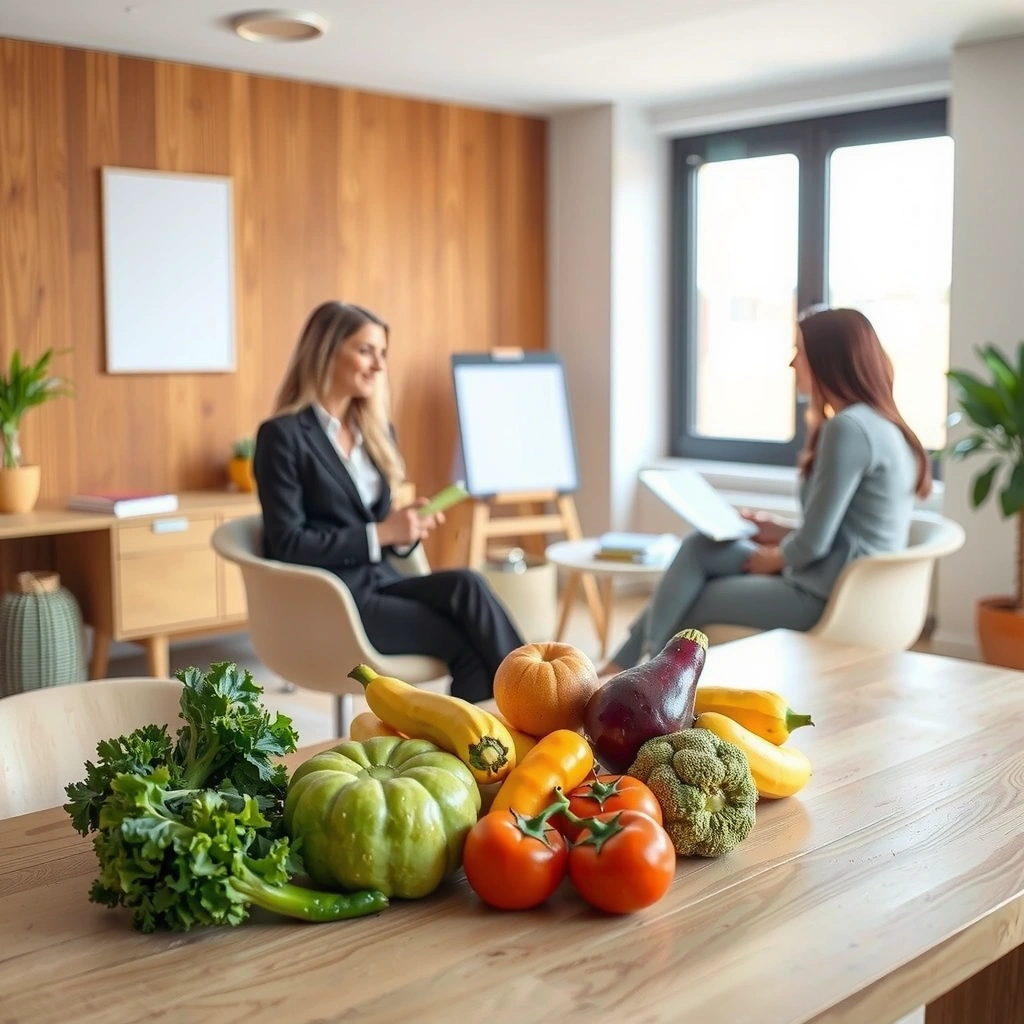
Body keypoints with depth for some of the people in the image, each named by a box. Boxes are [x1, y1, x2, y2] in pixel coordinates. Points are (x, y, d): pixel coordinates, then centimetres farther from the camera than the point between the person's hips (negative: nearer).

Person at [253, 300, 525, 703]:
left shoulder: (377, 431, 15)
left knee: (466, 585, -26)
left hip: (379, 580, 6)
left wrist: (406, 527, -5)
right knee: (467, 640, -24)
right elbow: (287, 545, -14)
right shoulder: (283, 435, -8)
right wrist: (378, 533, -18)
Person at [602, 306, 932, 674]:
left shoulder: (848, 428, -20)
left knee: (687, 608, 4)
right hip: (846, 586, 10)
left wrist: (774, 558, 0)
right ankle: (622, 669, 11)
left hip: (827, 597, -10)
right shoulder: (876, 422, 12)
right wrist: (782, 535, 9)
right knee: (698, 547, 10)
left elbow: (814, 543, -19)